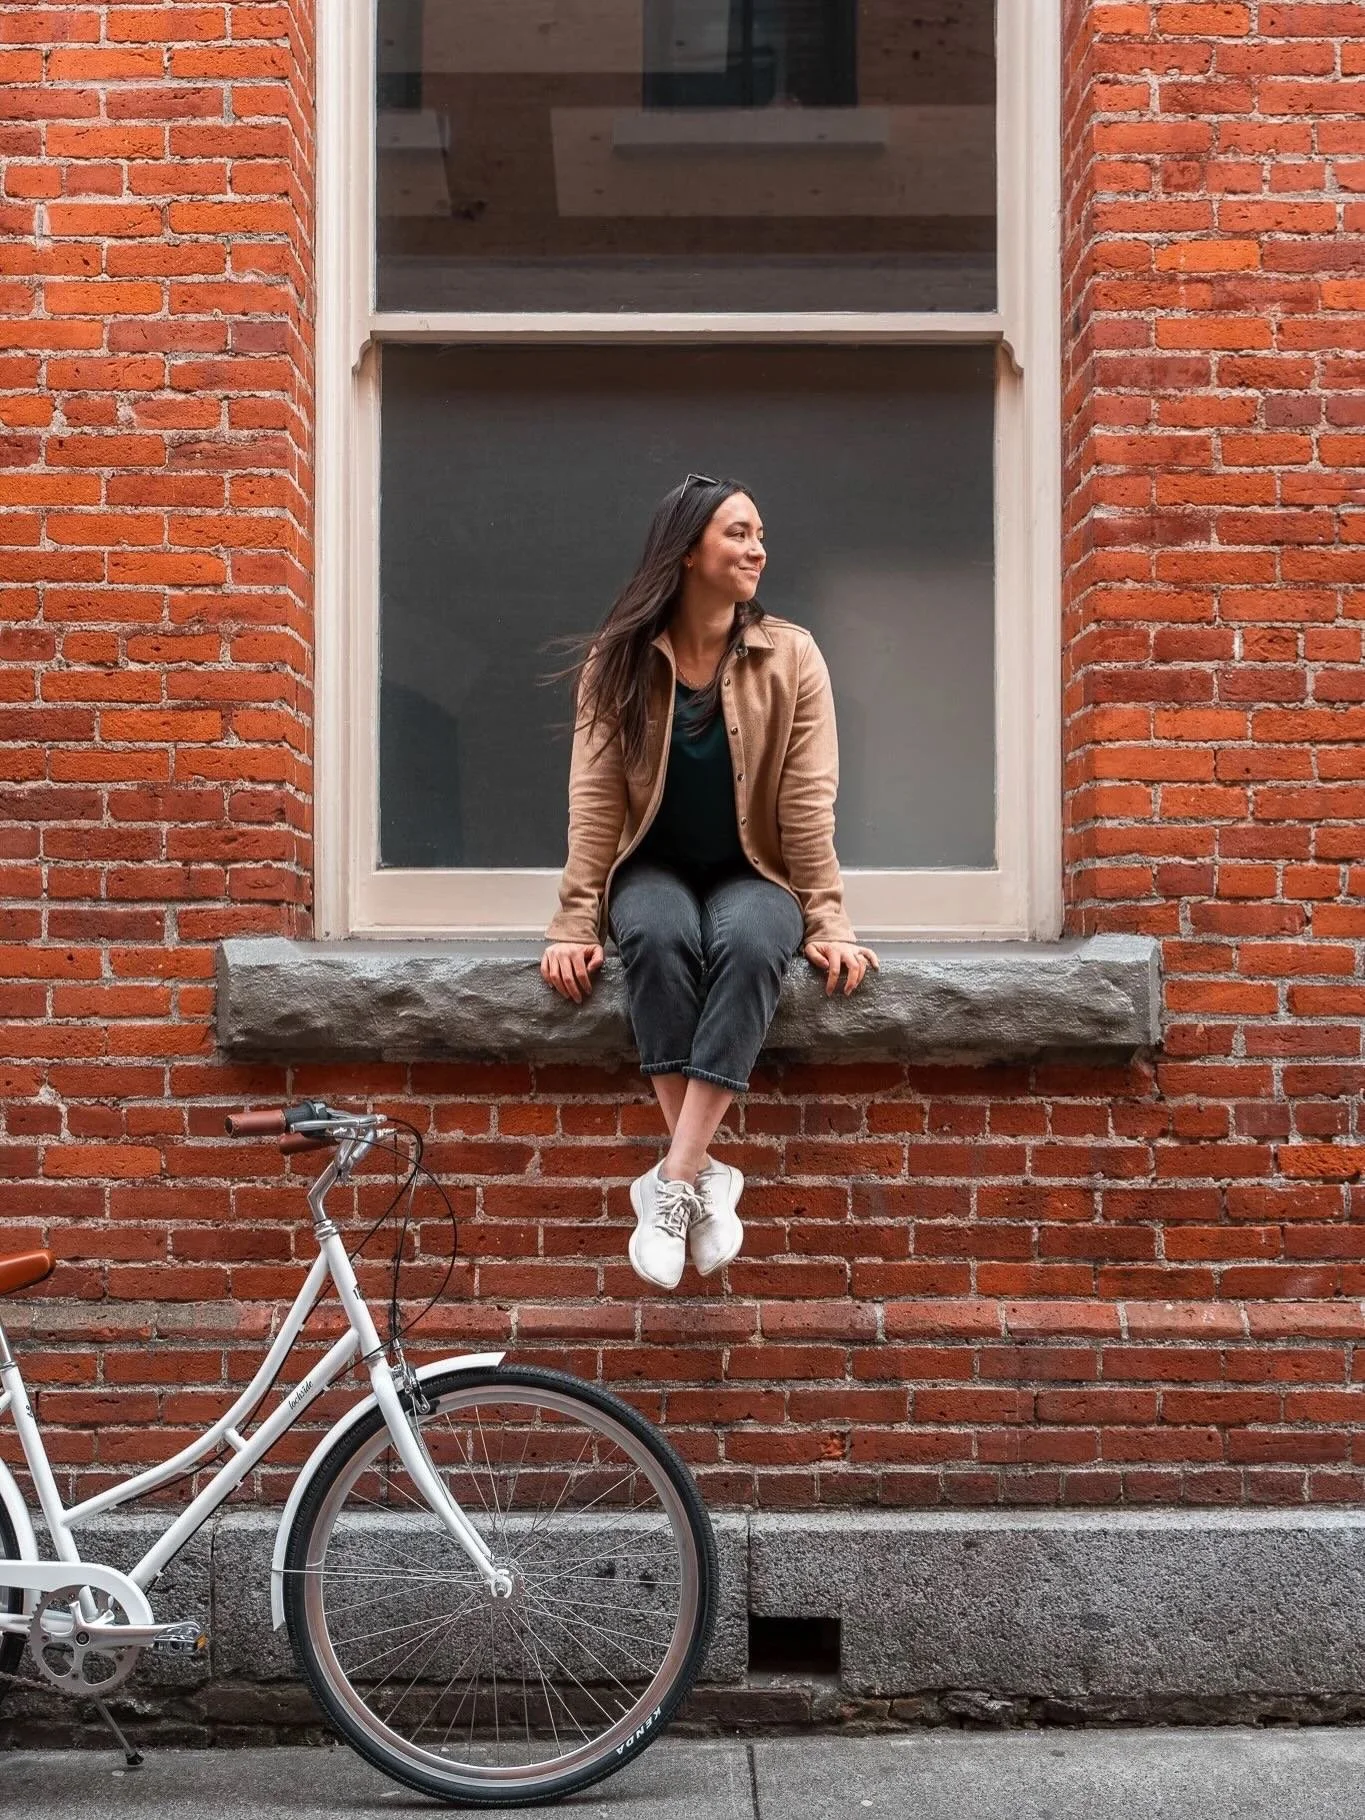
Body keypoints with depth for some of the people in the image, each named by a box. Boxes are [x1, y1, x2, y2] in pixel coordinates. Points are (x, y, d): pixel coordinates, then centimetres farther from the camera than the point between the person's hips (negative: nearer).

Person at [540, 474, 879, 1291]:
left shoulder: (791, 656, -5)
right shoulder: (619, 661, -4)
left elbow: (808, 802, -9)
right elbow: (595, 801, -8)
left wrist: (828, 924, -15)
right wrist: (576, 924, -15)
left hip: (751, 873, 0)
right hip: (655, 869, 0)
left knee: (751, 944, -35)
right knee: (660, 938, -35)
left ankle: (673, 1181, -36)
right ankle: (706, 1174, -31)